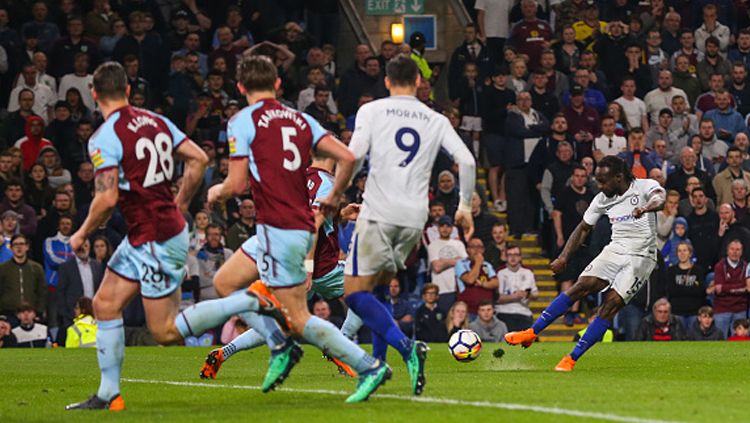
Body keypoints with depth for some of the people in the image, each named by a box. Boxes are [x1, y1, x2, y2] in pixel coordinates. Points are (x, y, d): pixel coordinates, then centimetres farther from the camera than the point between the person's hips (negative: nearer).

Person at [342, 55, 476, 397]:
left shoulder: (371, 110, 4)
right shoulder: (436, 121, 12)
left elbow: (354, 153, -9)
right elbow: (466, 161, 4)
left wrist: (335, 194, 3)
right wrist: (465, 206, 16)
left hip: (379, 212, -4)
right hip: (415, 216, 4)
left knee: (355, 292, -4)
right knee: (378, 287, 20)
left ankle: (407, 347, -25)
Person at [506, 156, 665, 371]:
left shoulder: (645, 187, -10)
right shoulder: (603, 199, 6)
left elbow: (660, 197, -32)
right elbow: (584, 228, 15)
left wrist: (647, 208, -55)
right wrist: (564, 257, 4)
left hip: (641, 258, -4)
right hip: (615, 250, 4)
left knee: (612, 302, -17)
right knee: (583, 285, -16)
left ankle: (572, 359, -14)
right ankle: (532, 333, -13)